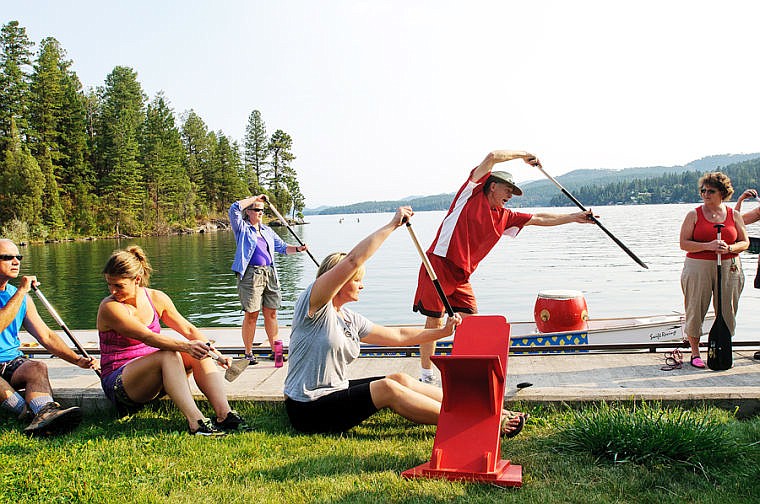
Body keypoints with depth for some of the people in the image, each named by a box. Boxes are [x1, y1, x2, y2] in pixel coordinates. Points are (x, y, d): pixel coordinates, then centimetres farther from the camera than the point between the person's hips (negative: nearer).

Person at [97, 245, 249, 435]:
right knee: (168, 354, -33)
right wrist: (185, 346, -43)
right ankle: (195, 421, -47)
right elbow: (147, 337, -30)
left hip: (155, 374, 6)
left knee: (199, 353, -19)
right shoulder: (109, 307, -17)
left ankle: (224, 413, -34)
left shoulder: (157, 298, 2)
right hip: (118, 382, -6)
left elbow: (188, 329, 8)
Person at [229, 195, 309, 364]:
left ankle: (275, 350, 14)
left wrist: (297, 249, 0)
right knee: (251, 315, -3)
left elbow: (282, 247, 18)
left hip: (269, 274, 5)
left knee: (271, 313, 6)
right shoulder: (242, 228, 3)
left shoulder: (267, 231, 20)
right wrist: (255, 198, -4)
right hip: (251, 275, -5)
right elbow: (235, 208, -12)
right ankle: (248, 353, 7)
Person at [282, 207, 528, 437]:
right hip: (308, 410, -8)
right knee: (387, 388, -21)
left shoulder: (350, 320, 10)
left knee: (400, 379, -6)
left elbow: (399, 335, 15)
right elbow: (353, 259, -26)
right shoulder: (313, 307, -14)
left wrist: (443, 331, 10)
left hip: (336, 394, 8)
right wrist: (392, 225, -22)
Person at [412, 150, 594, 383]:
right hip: (438, 267, -6)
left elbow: (539, 219, 20)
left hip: (461, 277, 7)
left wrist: (574, 217, 20)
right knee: (434, 323, -2)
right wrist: (523, 154, 2)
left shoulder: (504, 217, 16)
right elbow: (492, 157, -9)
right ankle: (426, 375, 9)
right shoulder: (472, 195, -2)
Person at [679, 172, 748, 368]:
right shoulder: (694, 215, 1)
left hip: (729, 268, 2)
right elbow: (684, 243, -4)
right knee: (696, 310, 0)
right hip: (698, 268, -2)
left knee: (727, 311, 5)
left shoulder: (734, 215, 8)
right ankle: (695, 353, 12)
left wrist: (729, 248, -10)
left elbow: (745, 242, 11)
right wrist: (708, 246, -18)